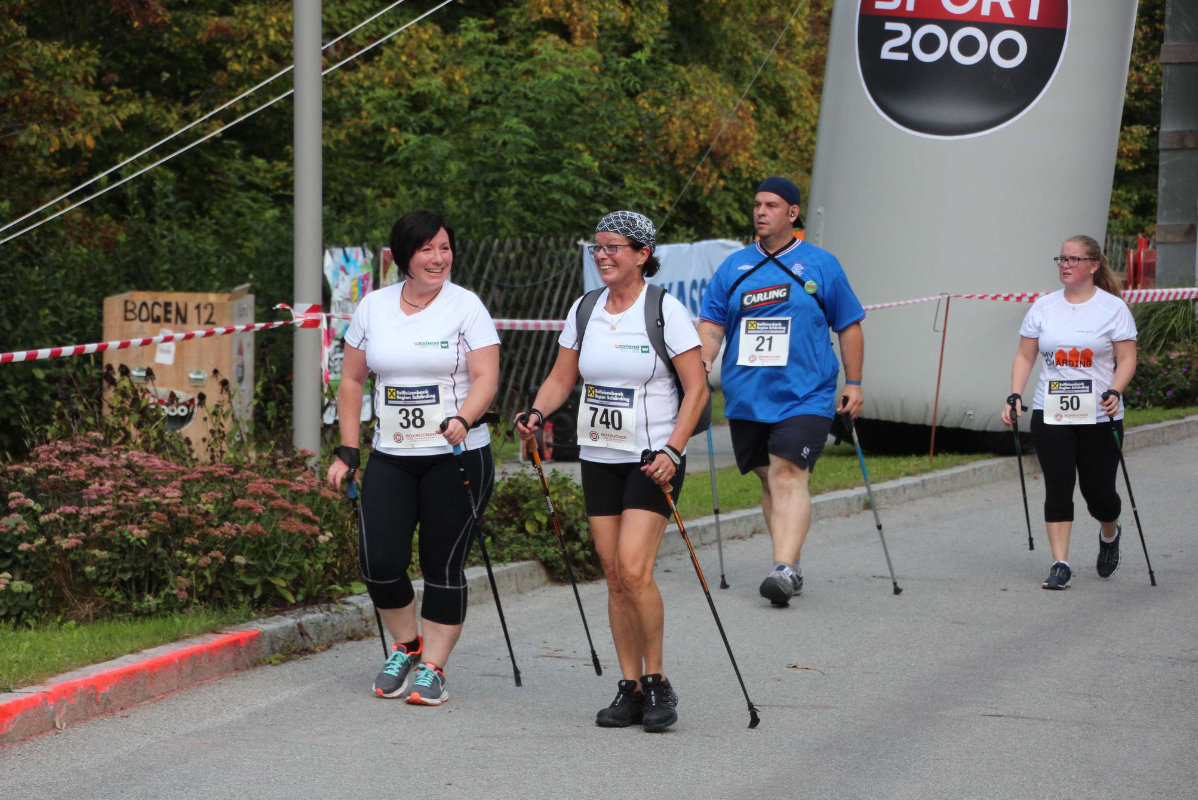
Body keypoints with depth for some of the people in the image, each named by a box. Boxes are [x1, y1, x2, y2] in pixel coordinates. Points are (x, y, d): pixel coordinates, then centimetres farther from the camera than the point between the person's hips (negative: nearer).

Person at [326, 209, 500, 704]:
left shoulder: (466, 306, -3)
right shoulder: (373, 307, 7)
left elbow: (486, 378, -11)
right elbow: (352, 380, 12)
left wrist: (462, 420, -30)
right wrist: (347, 452, 7)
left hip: (457, 459, -3)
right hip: (391, 458, 3)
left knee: (443, 566, -1)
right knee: (379, 562, -6)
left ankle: (432, 668, 13)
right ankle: (406, 646, 19)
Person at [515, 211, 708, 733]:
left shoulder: (664, 310, -7)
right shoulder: (584, 310, 8)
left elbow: (696, 388, -9)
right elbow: (562, 377, 15)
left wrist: (672, 451, -19)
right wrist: (537, 413, -5)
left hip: (652, 459, -5)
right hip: (599, 458, 5)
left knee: (634, 569, -17)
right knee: (614, 577, 4)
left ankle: (657, 682, -3)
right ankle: (631, 689, 11)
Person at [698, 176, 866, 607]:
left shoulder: (820, 265, 3)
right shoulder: (734, 267, 9)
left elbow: (849, 326, 9)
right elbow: (712, 323, 8)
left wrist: (853, 384, 4)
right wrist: (702, 362, -11)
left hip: (804, 394, -4)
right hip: (747, 395, 4)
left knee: (789, 476, -17)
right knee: (769, 481, 9)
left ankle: (784, 568, -25)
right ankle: (791, 565, 20)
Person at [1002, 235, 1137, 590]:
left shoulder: (1113, 307, -1)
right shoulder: (1044, 307, 8)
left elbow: (1127, 358, -3)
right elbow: (1025, 356, 10)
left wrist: (1114, 392, -20)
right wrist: (1015, 396, -3)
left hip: (1099, 416, -2)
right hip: (1051, 415, 2)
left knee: (1099, 491, 3)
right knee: (1058, 489, -6)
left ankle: (1110, 534, 36)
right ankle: (1060, 565, -3)